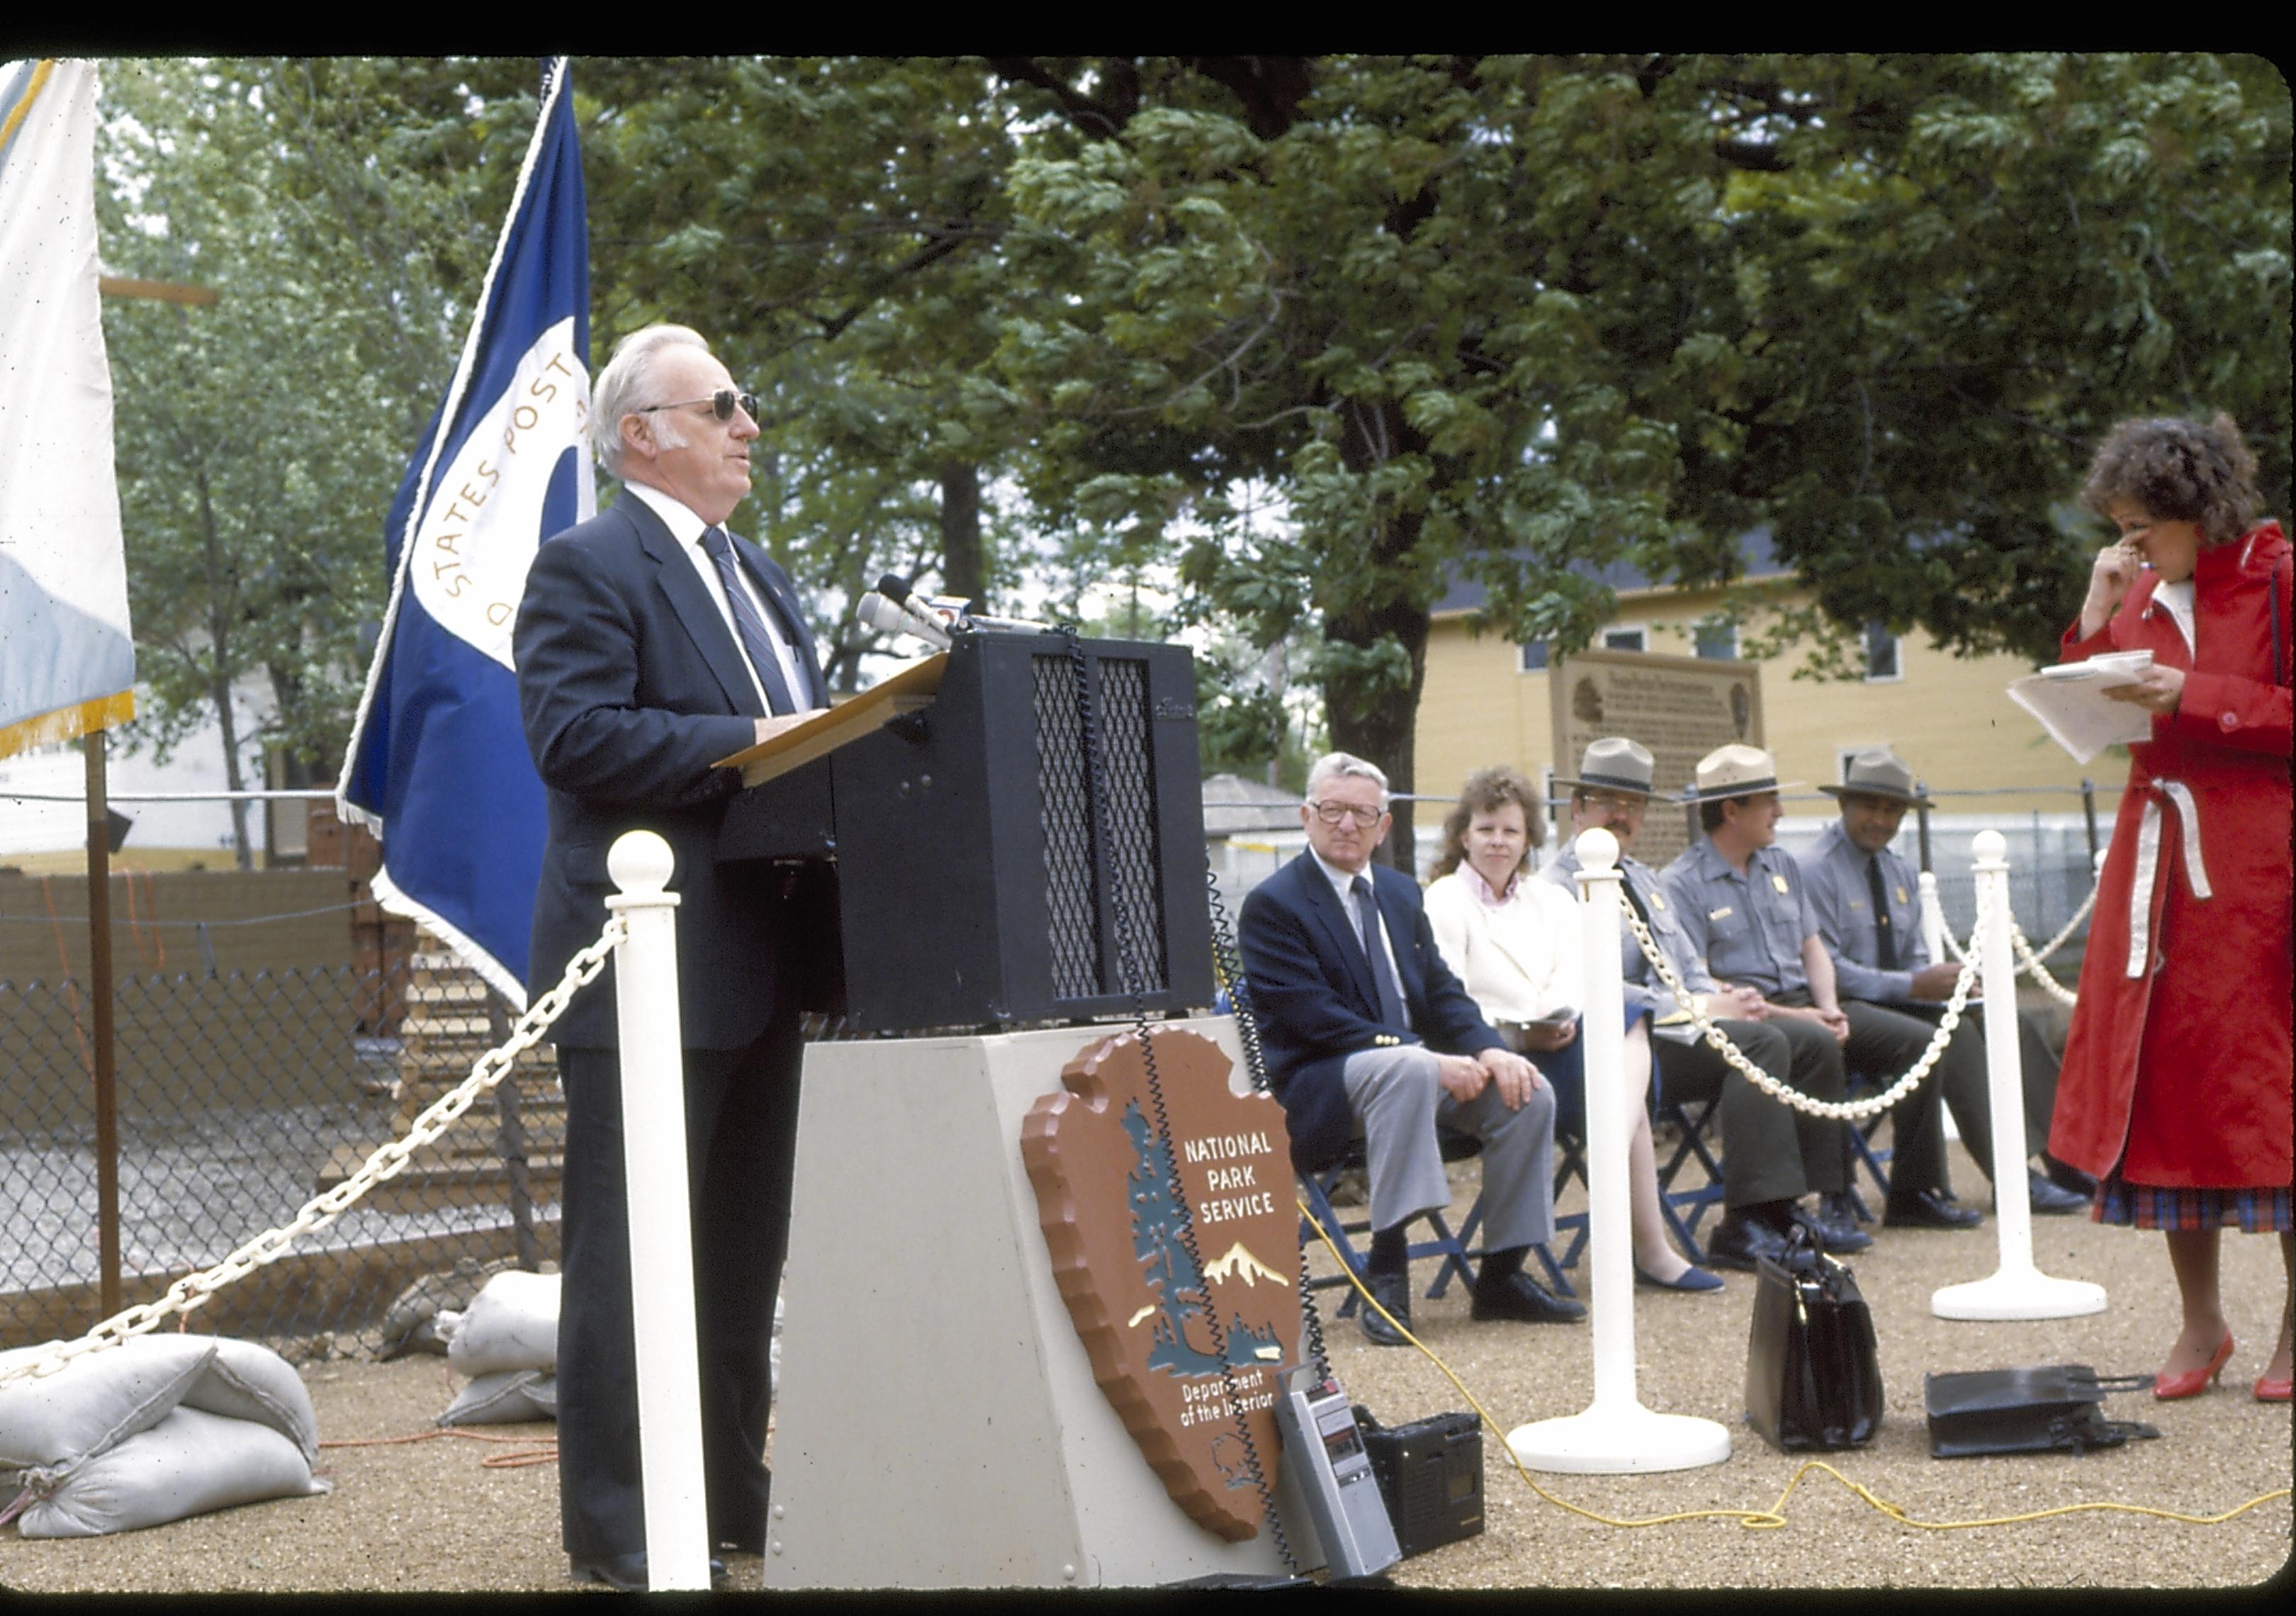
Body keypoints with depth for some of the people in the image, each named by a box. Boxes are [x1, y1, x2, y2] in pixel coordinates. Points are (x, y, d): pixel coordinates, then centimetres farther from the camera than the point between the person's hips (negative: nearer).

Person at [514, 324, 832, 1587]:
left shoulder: (759, 578, 21)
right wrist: (744, 747, -22)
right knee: (627, 1250, -4)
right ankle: (614, 1526, 3)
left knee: (744, 1248, 14)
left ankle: (730, 1492, 24)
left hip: (758, 963, 9)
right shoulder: (586, 569, -7)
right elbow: (574, 735, -19)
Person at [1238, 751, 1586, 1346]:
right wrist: (1428, 1058, -25)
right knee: (1407, 1068, -38)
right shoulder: (1272, 905, -8)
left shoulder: (1401, 893, 16)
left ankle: (1502, 1275, -3)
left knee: (1529, 1093, -14)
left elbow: (1440, 990, 12)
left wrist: (1489, 1050, -10)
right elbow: (1314, 1018, -17)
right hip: (1321, 1088, -7)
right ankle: (1386, 1269, -34)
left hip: (1415, 1062, 7)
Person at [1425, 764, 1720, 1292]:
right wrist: (1520, 1034, -20)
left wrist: (1565, 1019, -17)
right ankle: (1650, 1248, -29)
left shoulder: (1552, 898, 24)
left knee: (1628, 1022, -28)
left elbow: (1577, 972, 6)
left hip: (1563, 1044, 6)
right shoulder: (1442, 903, 4)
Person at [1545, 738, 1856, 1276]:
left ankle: (1806, 1206, -6)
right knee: (1761, 1043, -28)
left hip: (1676, 1023, 9)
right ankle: (1748, 1225, -31)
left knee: (1813, 1042, -5)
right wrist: (1698, 1009, -17)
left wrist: (1721, 998, 0)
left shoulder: (1643, 879, 24)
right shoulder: (1560, 885, -6)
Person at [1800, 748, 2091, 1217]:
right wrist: (1915, 986, -21)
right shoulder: (1815, 870, -10)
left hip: (1899, 1003, 8)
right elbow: (1825, 971, -17)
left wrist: (1941, 979, -8)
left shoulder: (1900, 874, 16)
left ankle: (2069, 1162, -13)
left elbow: (1914, 957, 16)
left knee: (2014, 1025, -10)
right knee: (1955, 1033, -29)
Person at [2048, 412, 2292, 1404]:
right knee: (2163, 1072, 3)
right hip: (2155, 858, 6)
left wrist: (2198, 696, -17)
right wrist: (2094, 621, 1)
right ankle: (2200, 1323, 13)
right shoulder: (2139, 594, 13)